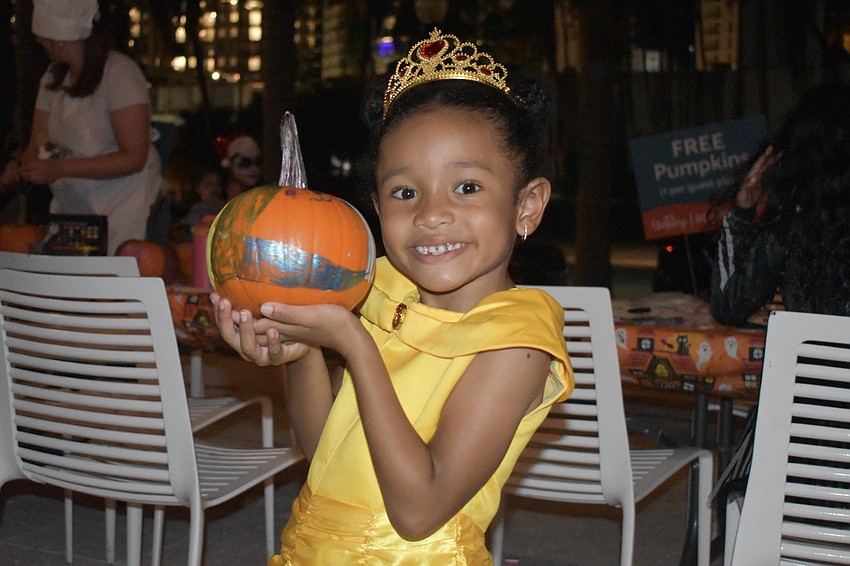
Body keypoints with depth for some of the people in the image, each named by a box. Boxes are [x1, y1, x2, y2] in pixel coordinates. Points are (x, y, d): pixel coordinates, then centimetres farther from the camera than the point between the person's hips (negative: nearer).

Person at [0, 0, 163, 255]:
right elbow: (38, 145, 9)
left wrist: (60, 169, -25)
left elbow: (134, 158, -19)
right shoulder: (54, 77, 10)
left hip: (123, 210, -6)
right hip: (69, 210, 6)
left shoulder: (120, 73, -14)